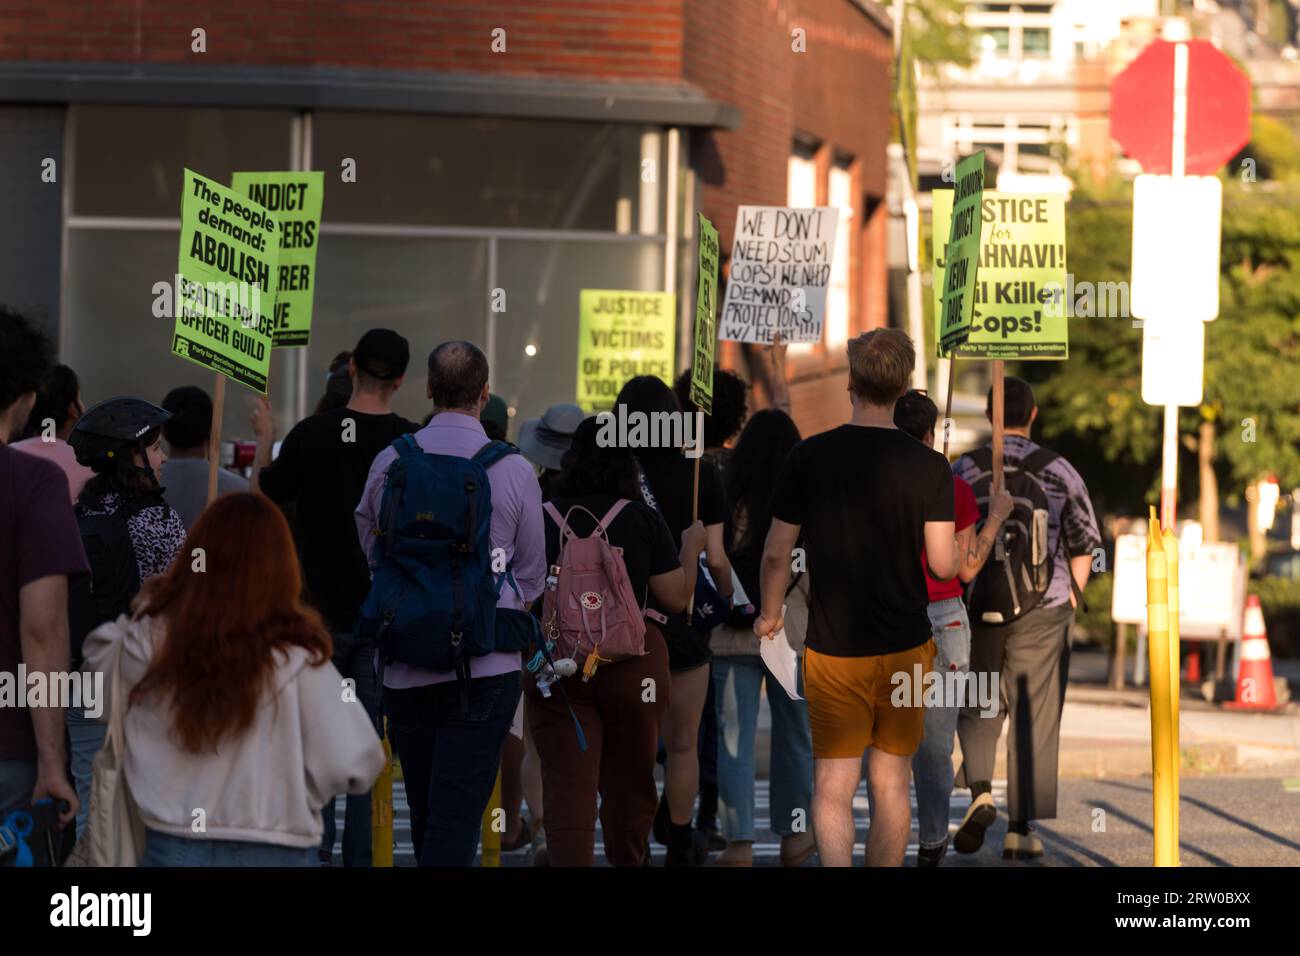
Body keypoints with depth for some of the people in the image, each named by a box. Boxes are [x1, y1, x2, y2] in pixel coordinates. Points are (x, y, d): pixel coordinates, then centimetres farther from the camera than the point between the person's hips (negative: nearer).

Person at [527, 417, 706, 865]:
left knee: (566, 783, -3)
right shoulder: (643, 518, -5)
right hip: (633, 667, 1)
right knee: (629, 782, 18)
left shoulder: (543, 519, -3)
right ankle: (628, 860, 34)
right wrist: (691, 548, 13)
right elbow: (676, 597, -3)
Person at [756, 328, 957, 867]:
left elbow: (777, 553, -3)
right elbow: (944, 565, -9)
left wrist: (769, 614, 15)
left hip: (832, 647, -1)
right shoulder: (929, 467, -8)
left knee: (833, 786, 1)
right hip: (905, 648, 1)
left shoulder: (808, 457, -8)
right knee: (891, 783, 11)